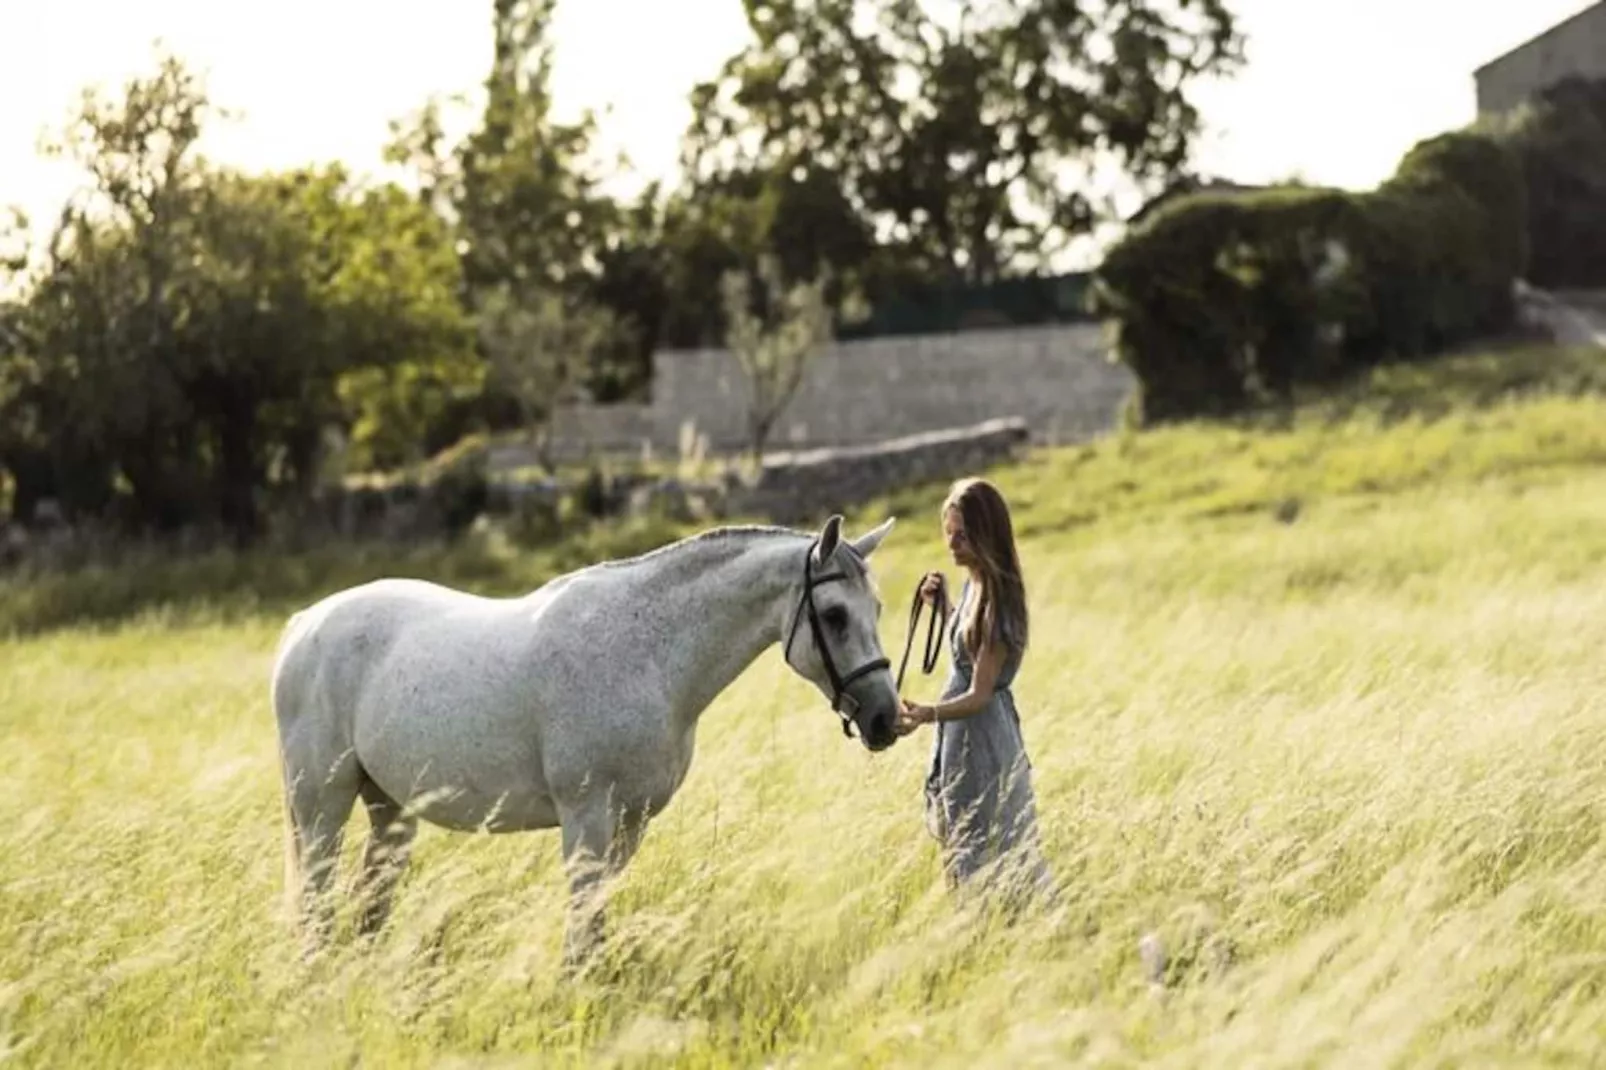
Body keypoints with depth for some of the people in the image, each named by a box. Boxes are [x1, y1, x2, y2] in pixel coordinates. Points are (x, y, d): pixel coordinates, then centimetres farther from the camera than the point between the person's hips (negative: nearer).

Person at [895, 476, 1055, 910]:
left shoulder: (998, 598, -22)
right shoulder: (974, 583, 4)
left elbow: (978, 695, -24)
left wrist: (928, 714, -41)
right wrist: (942, 604, 8)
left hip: (981, 732, -10)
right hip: (960, 731, 10)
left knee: (980, 857, -4)